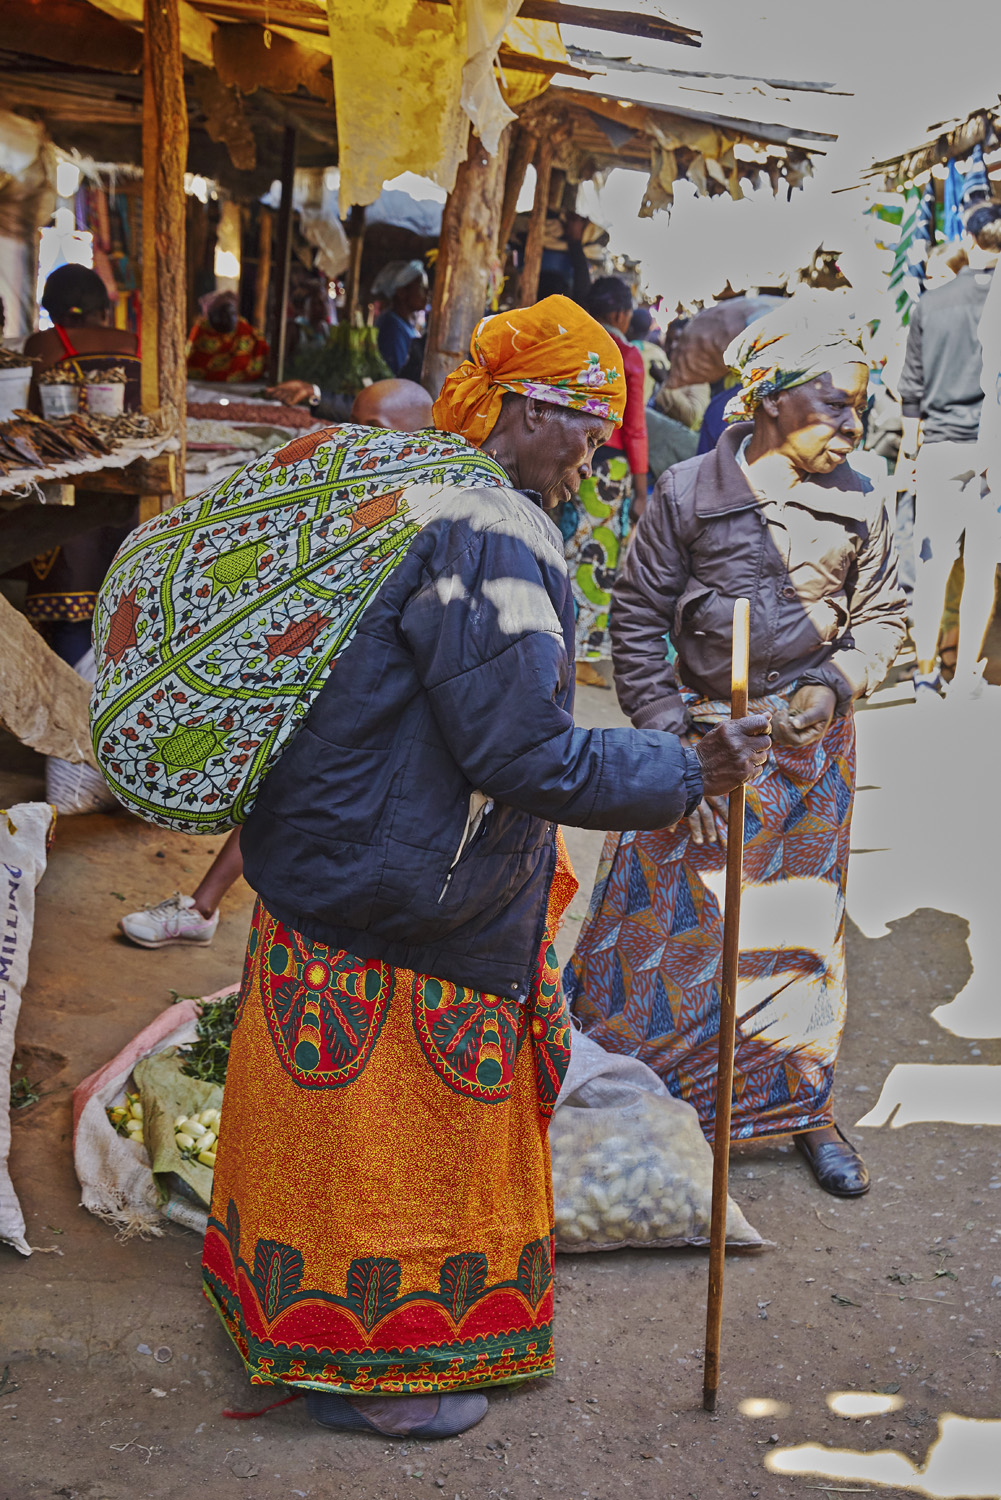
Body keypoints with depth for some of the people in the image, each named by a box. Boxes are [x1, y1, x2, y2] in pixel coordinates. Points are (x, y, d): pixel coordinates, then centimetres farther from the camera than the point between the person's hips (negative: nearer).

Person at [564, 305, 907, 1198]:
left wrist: (835, 685, -10)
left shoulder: (857, 506, -2)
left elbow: (882, 614, 10)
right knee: (662, 920, 4)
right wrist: (672, 746, -10)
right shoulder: (690, 491, -8)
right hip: (702, 735, -2)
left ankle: (803, 1106, 30)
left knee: (801, 926, 11)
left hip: (808, 747, 2)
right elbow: (637, 619, -5)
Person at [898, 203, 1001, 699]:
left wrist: (910, 445, 19)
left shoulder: (929, 304, 4)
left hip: (940, 445, 2)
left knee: (931, 561, 5)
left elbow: (912, 385, 9)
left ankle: (925, 671, 8)